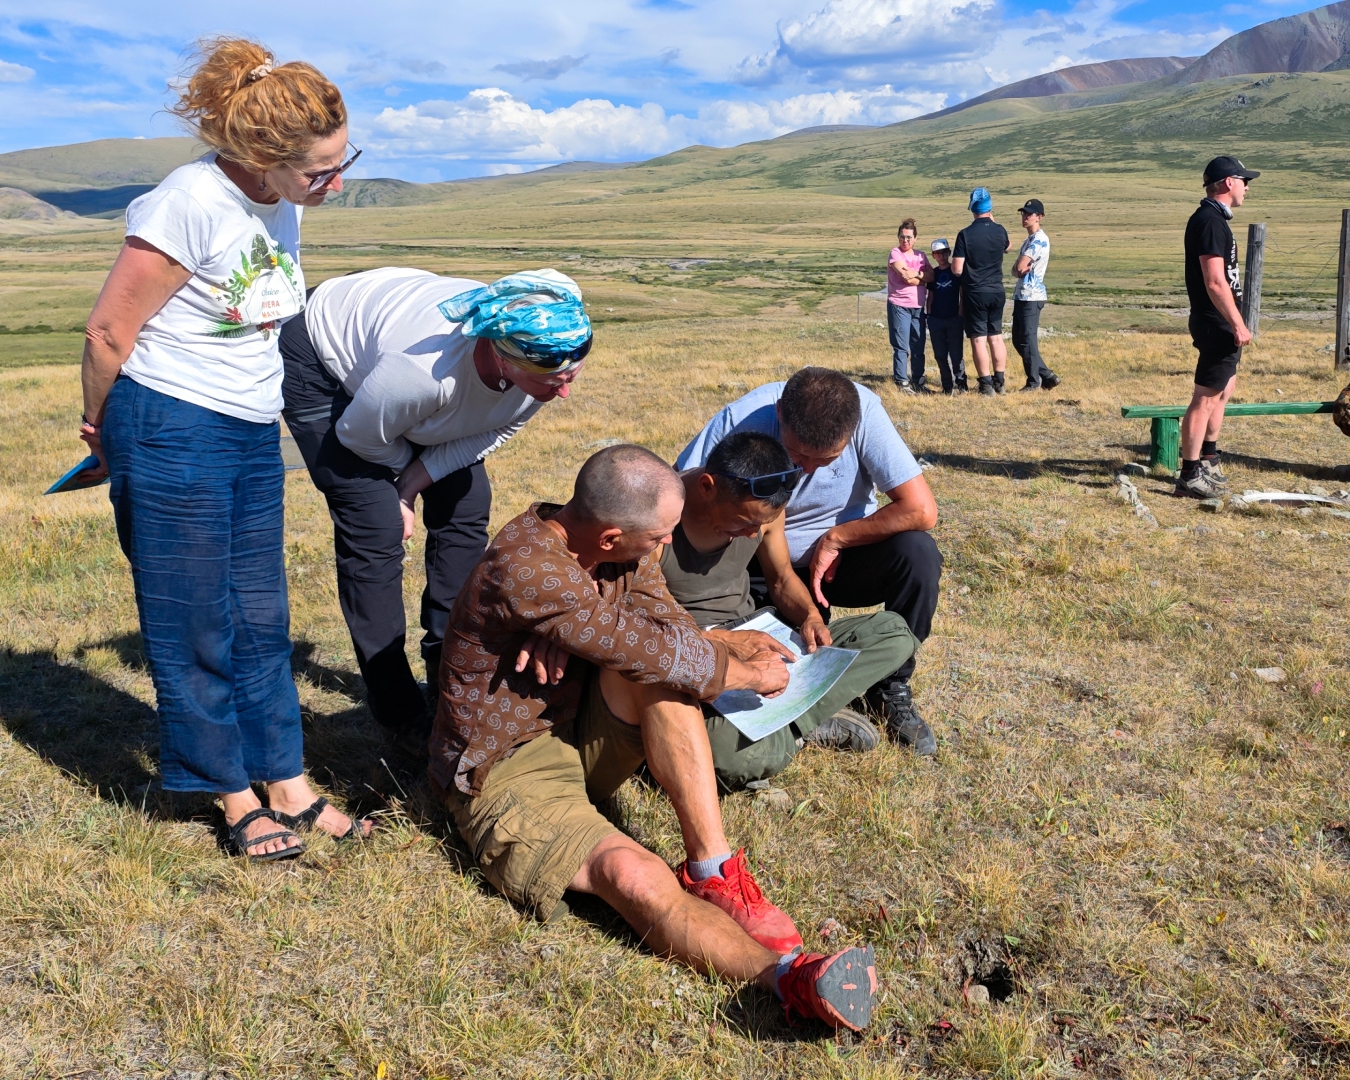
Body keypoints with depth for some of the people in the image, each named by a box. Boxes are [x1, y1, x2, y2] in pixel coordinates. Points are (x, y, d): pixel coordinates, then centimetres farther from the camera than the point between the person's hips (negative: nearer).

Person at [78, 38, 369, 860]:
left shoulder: (283, 205, 4)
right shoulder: (192, 204, -20)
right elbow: (109, 332, -13)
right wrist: (106, 431, 4)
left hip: (255, 435, 7)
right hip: (172, 435, -7)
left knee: (262, 618, 13)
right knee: (196, 628, 5)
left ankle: (290, 787, 23)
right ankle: (239, 801, 19)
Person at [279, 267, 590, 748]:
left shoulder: (549, 358, -27)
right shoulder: (428, 368, -45)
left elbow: (496, 429, -9)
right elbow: (360, 435, -24)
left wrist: (417, 479, -17)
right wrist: (408, 479, -5)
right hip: (321, 360, -6)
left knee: (464, 507, -1)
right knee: (376, 528, -14)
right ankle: (398, 713, -2)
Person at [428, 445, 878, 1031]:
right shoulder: (525, 570, -29)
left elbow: (669, 627, -10)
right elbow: (653, 650, -26)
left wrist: (566, 631, -28)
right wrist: (748, 672, -10)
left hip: (581, 732, 8)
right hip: (509, 768, -7)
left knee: (657, 666, -23)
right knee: (635, 877, -34)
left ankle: (712, 869, -25)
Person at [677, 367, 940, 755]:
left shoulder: (865, 412, -25)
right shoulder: (741, 421, -26)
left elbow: (921, 510, -27)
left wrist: (834, 539, -20)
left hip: (841, 556, 0)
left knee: (917, 554, -29)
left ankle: (891, 686, -4)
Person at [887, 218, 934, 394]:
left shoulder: (921, 256, 14)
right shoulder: (895, 253, -4)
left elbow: (931, 276, 2)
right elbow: (906, 276, -16)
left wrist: (916, 274, -13)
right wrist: (923, 278, -2)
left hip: (918, 306, 6)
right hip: (899, 305, -6)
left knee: (918, 346, 9)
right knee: (901, 346, -5)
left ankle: (918, 381, 17)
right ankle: (901, 382, -1)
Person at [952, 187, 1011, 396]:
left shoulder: (965, 234, -13)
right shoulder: (1000, 231, 0)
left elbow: (957, 269, -15)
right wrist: (993, 221, 35)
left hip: (975, 293, -4)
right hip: (997, 291, 5)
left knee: (979, 340, 0)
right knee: (996, 337, 13)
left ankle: (987, 385, -1)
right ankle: (999, 382, 17)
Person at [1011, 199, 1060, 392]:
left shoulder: (1039, 239, -12)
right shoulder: (1029, 240, 19)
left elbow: (1020, 267, -19)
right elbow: (1016, 270, 13)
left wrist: (1022, 267, 1)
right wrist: (1021, 270, -8)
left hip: (1031, 296, -10)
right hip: (1021, 295, 10)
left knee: (1027, 340, -6)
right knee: (1018, 340, 11)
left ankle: (1034, 382, 4)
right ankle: (1047, 376, 16)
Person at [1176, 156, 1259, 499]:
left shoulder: (1212, 219, 15)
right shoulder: (1210, 222, -18)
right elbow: (1215, 282, -24)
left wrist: (1234, 323, 21)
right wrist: (1238, 325, -22)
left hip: (1217, 324, 11)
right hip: (1216, 324, -11)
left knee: (1225, 386, 23)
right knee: (1206, 397, -9)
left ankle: (1208, 460, 36)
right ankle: (1190, 476, -6)